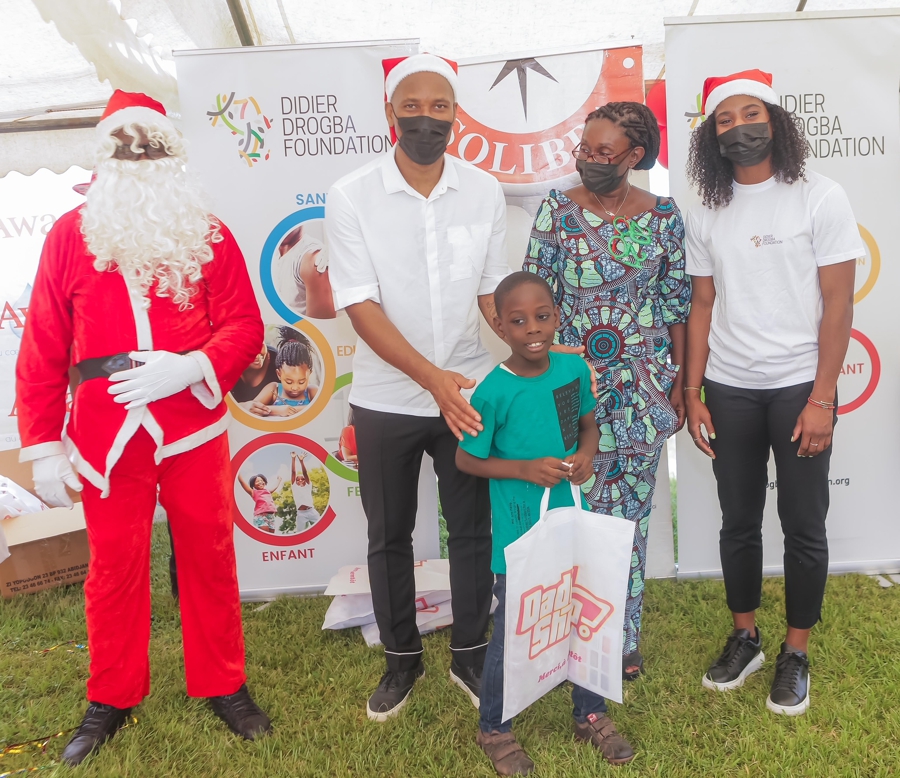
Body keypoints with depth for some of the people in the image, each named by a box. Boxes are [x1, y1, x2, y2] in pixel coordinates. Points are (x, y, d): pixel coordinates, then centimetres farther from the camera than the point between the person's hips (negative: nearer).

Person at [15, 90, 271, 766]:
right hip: (104, 434, 0)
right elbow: (42, 351, 3)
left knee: (209, 556, 10)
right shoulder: (70, 235, 5)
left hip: (194, 426, 0)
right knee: (114, 565, 11)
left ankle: (223, 684, 29)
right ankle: (112, 698, 31)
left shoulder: (208, 235, 5)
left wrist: (189, 367, -19)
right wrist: (43, 448, -1)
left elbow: (245, 326, -1)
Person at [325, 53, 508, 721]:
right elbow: (360, 305, -15)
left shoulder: (484, 193, -2)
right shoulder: (352, 197, -9)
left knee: (473, 529, 12)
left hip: (468, 392, 2)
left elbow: (492, 292, 4)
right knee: (389, 537, 13)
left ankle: (470, 653, 34)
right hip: (386, 398, -1)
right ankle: (402, 658, 35)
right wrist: (433, 377, -25)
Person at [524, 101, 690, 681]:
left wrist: (679, 382, 5)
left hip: (646, 384, 2)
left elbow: (676, 304, 6)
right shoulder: (558, 211, -2)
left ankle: (625, 638, 26)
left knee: (631, 512, 10)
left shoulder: (664, 216, 2)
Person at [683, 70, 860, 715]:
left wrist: (821, 399, -12)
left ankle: (796, 654, 23)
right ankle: (744, 639, 28)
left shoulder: (820, 198, -4)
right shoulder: (707, 216, 7)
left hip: (798, 387, -3)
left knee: (803, 526, 6)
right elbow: (703, 308, 8)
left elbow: (838, 303, -7)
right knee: (739, 522, 11)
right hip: (728, 389, 3)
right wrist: (693, 394, 3)